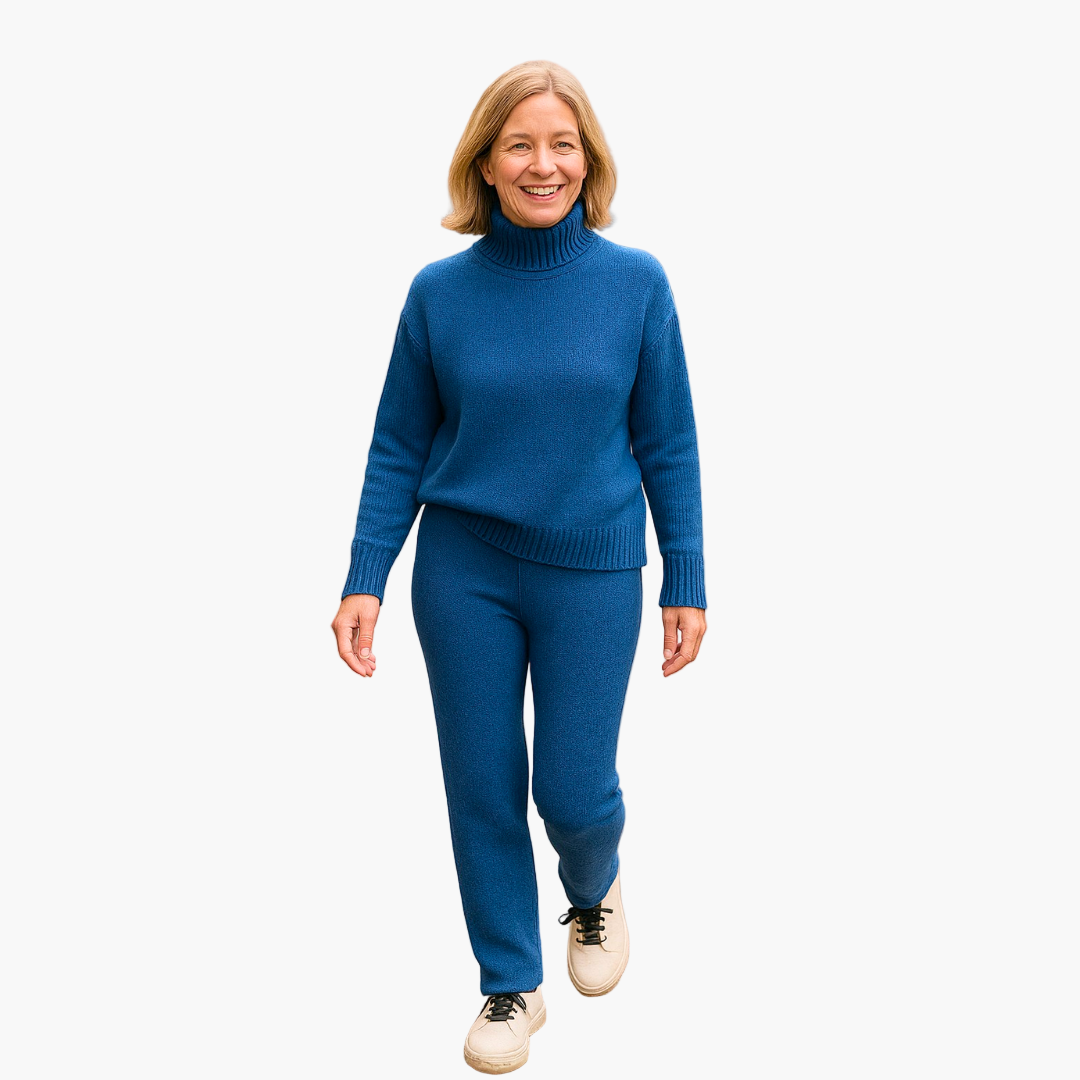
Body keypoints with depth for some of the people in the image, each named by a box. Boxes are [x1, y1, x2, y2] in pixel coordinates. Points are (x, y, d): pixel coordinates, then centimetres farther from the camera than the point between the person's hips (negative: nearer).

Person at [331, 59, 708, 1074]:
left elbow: (667, 444, 0)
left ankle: (596, 890, 40)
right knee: (482, 785, 8)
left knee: (574, 788, 4)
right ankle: (510, 983, 29)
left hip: (592, 574, -1)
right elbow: (399, 446, 2)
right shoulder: (440, 290, -4)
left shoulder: (637, 283, -5)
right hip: (461, 572, 1)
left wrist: (686, 582, 0)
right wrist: (365, 579, -4)